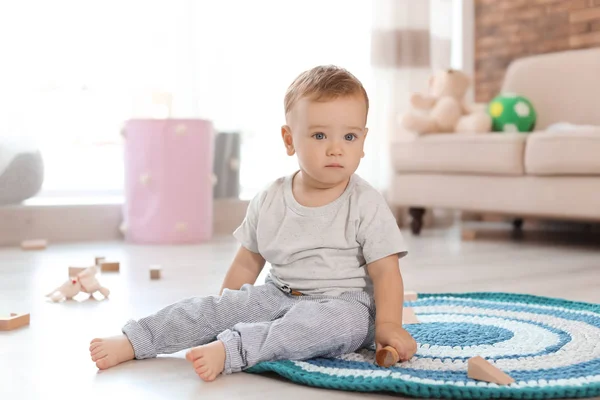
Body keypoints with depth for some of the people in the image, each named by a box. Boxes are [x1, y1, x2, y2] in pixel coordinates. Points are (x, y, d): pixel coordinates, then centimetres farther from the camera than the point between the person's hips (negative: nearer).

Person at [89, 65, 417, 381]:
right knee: (219, 306, -15)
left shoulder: (366, 205, -8)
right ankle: (132, 341, -11)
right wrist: (221, 312, 10)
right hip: (279, 295, 4)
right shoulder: (269, 201, 2)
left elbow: (386, 270, -10)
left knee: (343, 320, -37)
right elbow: (248, 262, 12)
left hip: (345, 302, -4)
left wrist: (388, 325, -24)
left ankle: (229, 349, -45)